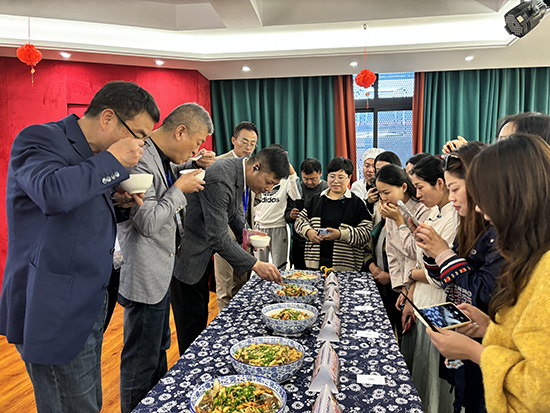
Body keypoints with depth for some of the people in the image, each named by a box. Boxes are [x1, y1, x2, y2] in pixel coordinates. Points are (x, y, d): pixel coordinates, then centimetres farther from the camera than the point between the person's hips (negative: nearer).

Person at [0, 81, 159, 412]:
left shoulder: (95, 155, 13)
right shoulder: (40, 139, -12)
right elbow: (54, 192, -34)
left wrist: (119, 204, 2)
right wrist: (113, 160, -21)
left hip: (89, 306, 9)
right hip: (54, 313, -8)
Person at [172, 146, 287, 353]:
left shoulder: (239, 171, -1)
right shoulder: (219, 179, -31)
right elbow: (218, 237, -30)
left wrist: (244, 232, -1)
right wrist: (256, 265, -27)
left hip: (201, 252, 9)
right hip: (186, 256, -9)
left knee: (201, 315, 18)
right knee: (191, 324, 1)